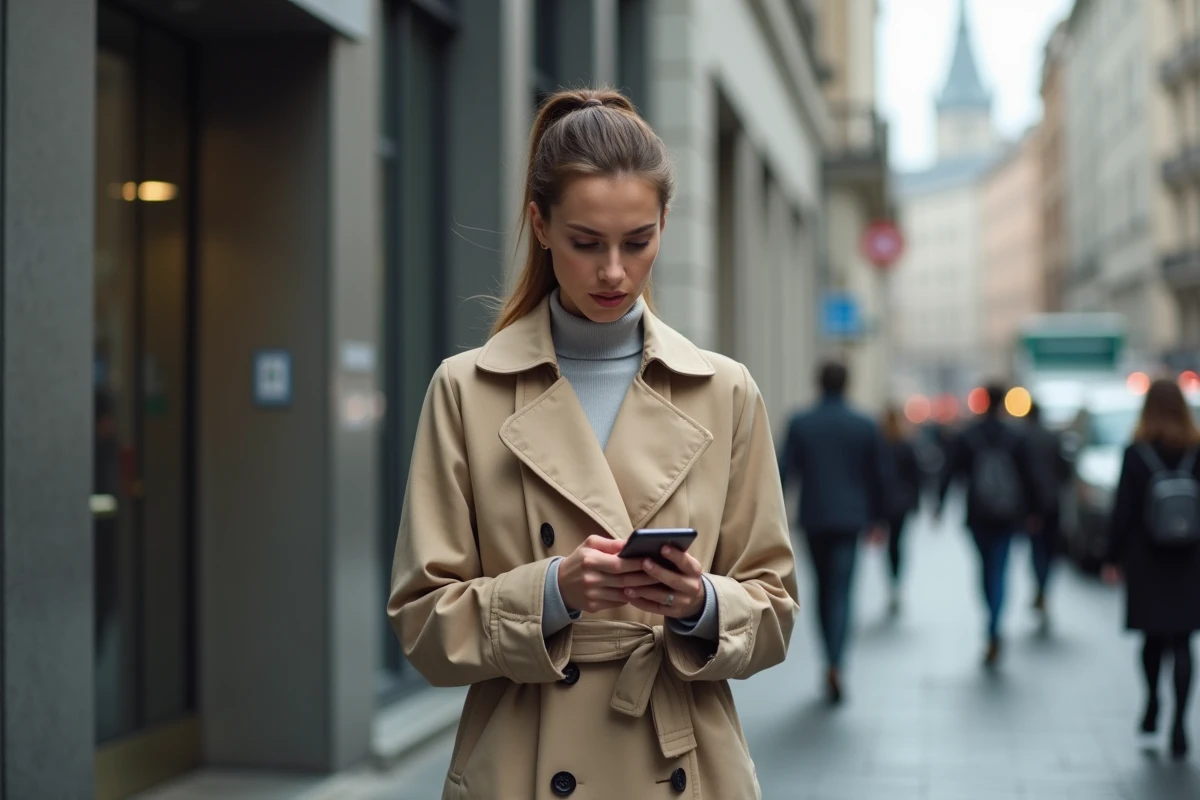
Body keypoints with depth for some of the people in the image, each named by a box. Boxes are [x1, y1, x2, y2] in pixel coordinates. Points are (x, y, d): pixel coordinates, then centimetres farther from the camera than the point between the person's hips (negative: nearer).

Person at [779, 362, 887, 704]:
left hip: (814, 518, 1)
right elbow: (877, 476, 4)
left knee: (824, 588, 17)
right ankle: (835, 664, -21)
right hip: (849, 518, -1)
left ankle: (832, 661, 23)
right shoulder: (866, 426, -1)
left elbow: (784, 471, -6)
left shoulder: (800, 424, -2)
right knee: (840, 592, -4)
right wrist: (877, 518, 14)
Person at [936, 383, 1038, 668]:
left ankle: (994, 632, 27)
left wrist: (940, 505, -1)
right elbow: (1026, 477, 2)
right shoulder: (1015, 438, -1)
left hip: (977, 514, 1)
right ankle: (993, 632, -17)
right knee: (999, 571, -1)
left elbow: (950, 472, -5)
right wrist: (1029, 512, 11)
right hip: (1006, 515, -1)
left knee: (986, 566, 16)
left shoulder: (966, 436, -1)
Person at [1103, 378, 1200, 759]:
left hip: (1146, 561, -1)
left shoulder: (1136, 453, -8)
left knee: (1153, 638, 16)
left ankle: (1152, 706, 27)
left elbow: (1122, 511, -7)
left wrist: (1113, 557, 2)